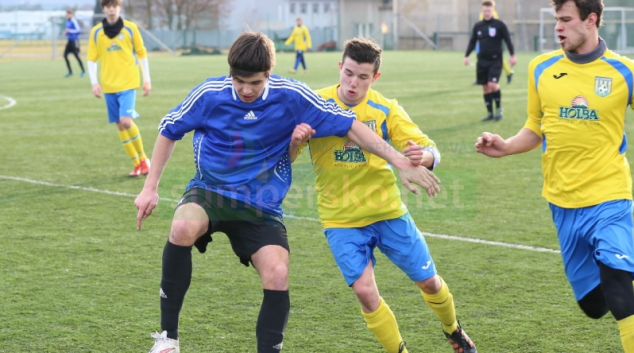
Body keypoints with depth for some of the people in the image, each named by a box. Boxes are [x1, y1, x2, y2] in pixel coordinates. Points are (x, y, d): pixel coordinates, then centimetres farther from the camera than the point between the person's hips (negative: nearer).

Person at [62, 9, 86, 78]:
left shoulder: (74, 21, -17)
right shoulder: (67, 21, 9)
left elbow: (79, 30, -22)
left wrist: (69, 30, -22)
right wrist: (66, 32, 3)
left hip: (74, 41, -9)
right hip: (70, 41, 9)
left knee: (76, 56, -4)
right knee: (65, 55, 5)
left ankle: (83, 71, 10)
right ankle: (70, 72, 14)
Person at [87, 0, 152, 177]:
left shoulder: (130, 28, -1)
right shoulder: (96, 32, 4)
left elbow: (141, 54, 5)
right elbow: (91, 59, 6)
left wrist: (147, 79, 4)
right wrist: (94, 82, -3)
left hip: (128, 83, -3)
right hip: (109, 85, 3)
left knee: (126, 121, -18)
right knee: (120, 125, 5)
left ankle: (143, 159, 1)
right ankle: (137, 164, 15)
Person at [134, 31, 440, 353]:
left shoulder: (291, 97, -13)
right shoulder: (209, 94, -12)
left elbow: (348, 125, -8)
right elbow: (168, 130, 5)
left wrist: (400, 162, -12)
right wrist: (150, 188, 4)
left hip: (261, 207, 1)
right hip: (209, 192, -1)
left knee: (277, 275, -21)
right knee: (183, 228, -33)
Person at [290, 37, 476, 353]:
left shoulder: (385, 110, -7)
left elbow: (431, 151, -10)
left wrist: (423, 156, -34)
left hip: (388, 211, 1)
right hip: (341, 219, -1)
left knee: (427, 280, 9)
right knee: (365, 291, -16)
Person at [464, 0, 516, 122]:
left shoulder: (499, 25, -5)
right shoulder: (478, 26, 6)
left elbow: (507, 40, -4)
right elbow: (472, 42, 14)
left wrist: (512, 55, -10)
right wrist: (467, 56, 6)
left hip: (495, 60, -4)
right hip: (482, 61, 4)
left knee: (492, 84, -17)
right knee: (485, 87, 6)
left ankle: (499, 108, 4)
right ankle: (490, 113, 15)